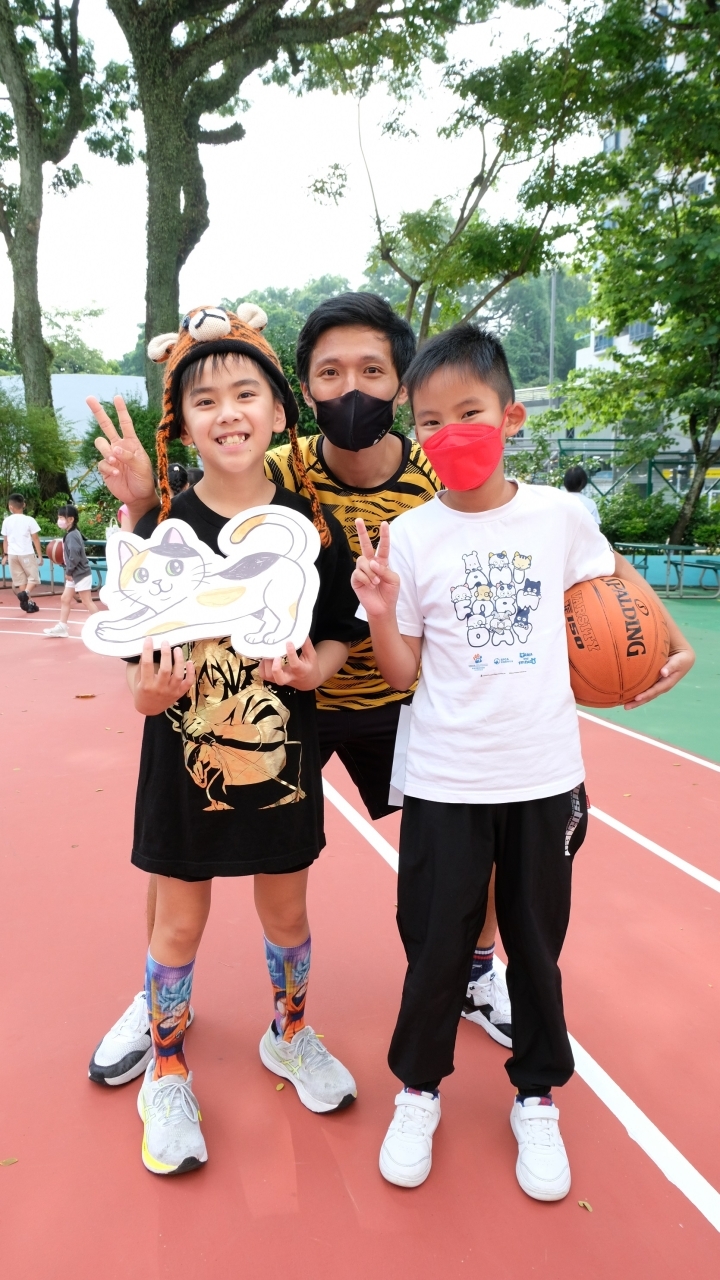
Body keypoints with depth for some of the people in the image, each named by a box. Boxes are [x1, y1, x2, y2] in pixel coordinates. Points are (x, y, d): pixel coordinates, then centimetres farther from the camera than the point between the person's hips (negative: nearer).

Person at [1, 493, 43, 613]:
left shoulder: (6, 521, 3)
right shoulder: (29, 520, -7)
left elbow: (5, 540, 10)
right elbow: (35, 539, -5)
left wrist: (5, 555, 21)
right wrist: (40, 555, 1)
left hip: (12, 554, 3)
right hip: (27, 554, -3)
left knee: (20, 580, 11)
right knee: (33, 578, 6)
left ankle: (29, 603, 10)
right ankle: (25, 593, -20)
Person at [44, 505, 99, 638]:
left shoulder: (72, 535, -19)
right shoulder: (70, 534, 12)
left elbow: (75, 556, -27)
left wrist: (69, 571, -17)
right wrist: (69, 572, 8)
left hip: (81, 574, -11)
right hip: (75, 574, 11)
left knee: (87, 602, -5)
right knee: (65, 599, 14)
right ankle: (62, 627, 20)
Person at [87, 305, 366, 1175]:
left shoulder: (312, 526, -6)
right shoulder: (162, 529, -9)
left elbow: (340, 635, 2)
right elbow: (140, 668, -7)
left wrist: (315, 665, -19)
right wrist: (147, 689, -29)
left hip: (282, 758, 2)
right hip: (184, 759, -1)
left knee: (286, 913, 19)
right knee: (179, 922, 15)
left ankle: (289, 1037, 48)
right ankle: (167, 1074, 40)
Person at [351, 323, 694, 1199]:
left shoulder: (558, 515, -3)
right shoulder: (408, 537, -6)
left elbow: (614, 576, 18)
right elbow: (402, 673, -4)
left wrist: (674, 645, 14)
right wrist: (381, 613, -21)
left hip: (544, 776, 2)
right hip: (444, 782, -1)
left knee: (537, 943, 16)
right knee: (436, 945, 9)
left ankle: (536, 1098, 40)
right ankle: (418, 1090, 36)